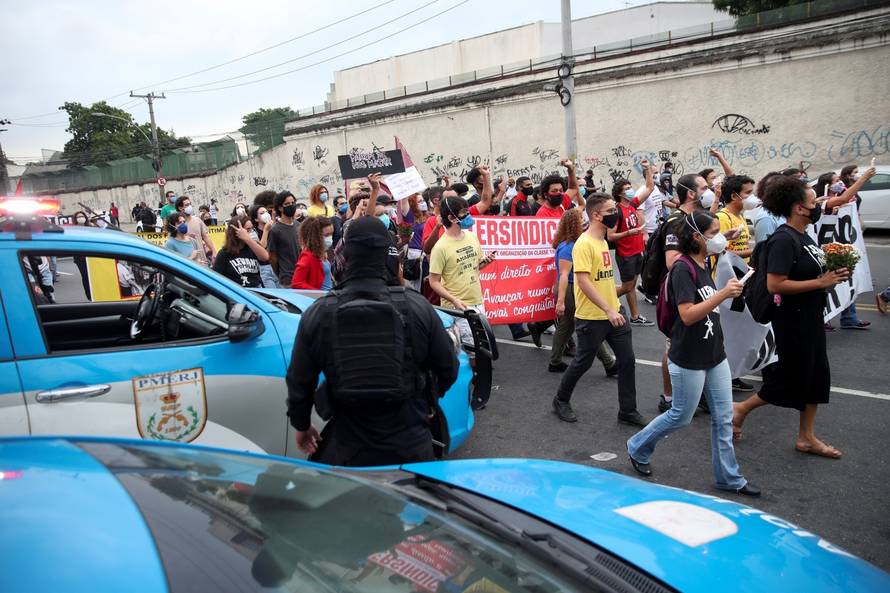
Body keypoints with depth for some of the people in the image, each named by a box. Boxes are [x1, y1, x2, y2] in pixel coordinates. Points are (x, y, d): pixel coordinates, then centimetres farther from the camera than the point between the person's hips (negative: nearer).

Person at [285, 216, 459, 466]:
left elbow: (299, 380, -1)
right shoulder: (417, 307, -10)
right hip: (411, 449, 0)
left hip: (347, 454, 0)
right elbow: (448, 369, 0)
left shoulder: (317, 314, -9)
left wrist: (301, 425, 17)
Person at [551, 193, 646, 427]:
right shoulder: (584, 244, -18)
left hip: (614, 313, 8)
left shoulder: (603, 241, 10)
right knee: (583, 362, 7)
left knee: (627, 360, 7)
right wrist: (608, 310, -27)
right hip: (591, 317, -8)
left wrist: (614, 307, 17)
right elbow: (584, 282, -24)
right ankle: (561, 401, 29)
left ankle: (627, 410, 19)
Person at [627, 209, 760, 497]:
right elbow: (687, 315, -26)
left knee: (724, 418, 11)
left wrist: (728, 293, 8)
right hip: (689, 360, -8)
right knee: (681, 416, 7)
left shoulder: (702, 266, 8)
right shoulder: (682, 269, -19)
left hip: (714, 354, 8)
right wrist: (722, 294, -29)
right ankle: (638, 448, 29)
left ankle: (728, 477, 24)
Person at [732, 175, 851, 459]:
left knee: (817, 374, 14)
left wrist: (832, 273, 0)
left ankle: (806, 437, 26)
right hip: (792, 320, -10)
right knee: (792, 379, 2)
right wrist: (820, 282, -23)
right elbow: (775, 285, -28)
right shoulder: (784, 239, -21)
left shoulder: (802, 236, 8)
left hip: (810, 317, 10)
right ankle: (740, 409, 20)